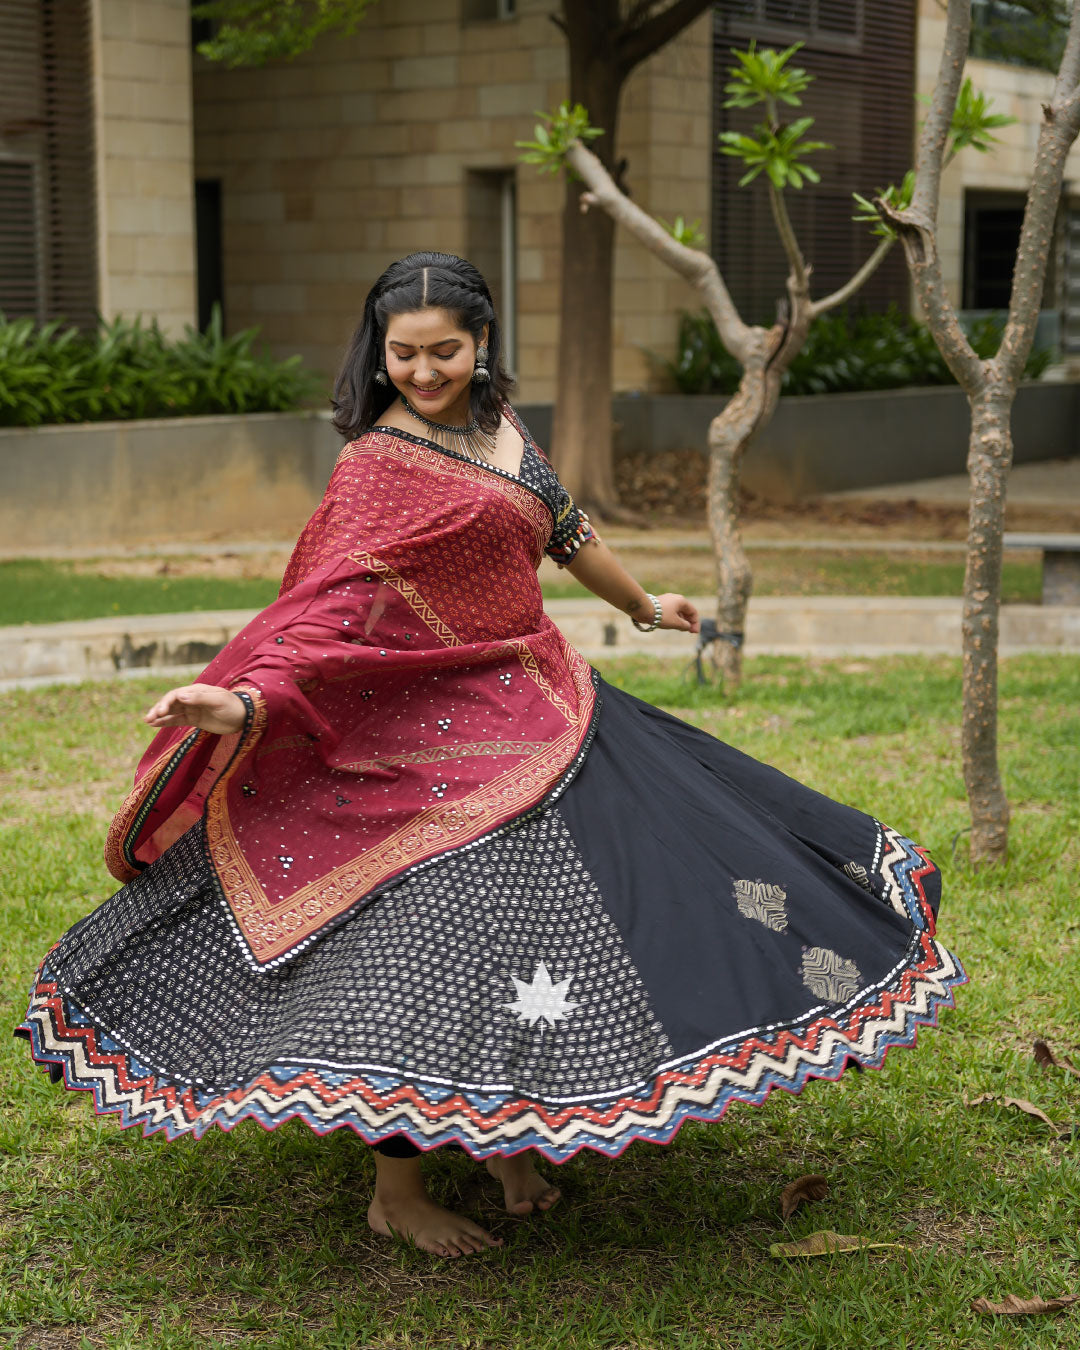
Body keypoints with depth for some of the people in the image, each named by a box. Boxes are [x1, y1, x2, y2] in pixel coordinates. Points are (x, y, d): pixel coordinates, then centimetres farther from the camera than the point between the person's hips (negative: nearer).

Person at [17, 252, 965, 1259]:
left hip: (534, 704, 8)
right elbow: (334, 604, -24)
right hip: (433, 731, -8)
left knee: (535, 910, 12)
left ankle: (513, 1138, 28)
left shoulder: (498, 425, 9)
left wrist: (641, 605, 39)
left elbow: (560, 527, 25)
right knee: (423, 933, -7)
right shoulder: (376, 463, -13)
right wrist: (246, 701, -40)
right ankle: (394, 1191, 6)